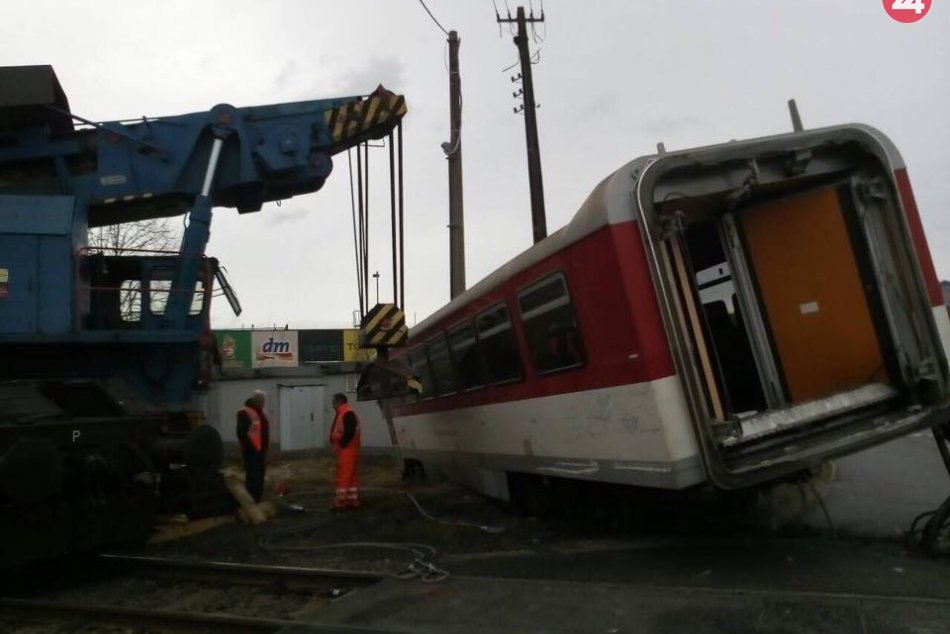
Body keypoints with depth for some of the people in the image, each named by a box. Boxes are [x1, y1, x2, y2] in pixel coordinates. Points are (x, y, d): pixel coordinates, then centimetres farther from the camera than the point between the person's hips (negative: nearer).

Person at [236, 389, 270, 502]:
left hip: (261, 450, 9)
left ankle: (257, 500, 21)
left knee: (259, 477, 12)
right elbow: (241, 433, -16)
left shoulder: (260, 413, 17)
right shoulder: (245, 413, -11)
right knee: (252, 476, -10)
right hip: (252, 451, -9)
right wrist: (251, 447, -16)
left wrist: (264, 448, 14)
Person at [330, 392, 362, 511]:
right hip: (344, 450, 11)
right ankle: (353, 501, 16)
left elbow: (349, 432, -26)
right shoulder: (341, 413, 18)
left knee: (344, 475, -8)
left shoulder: (348, 414, -17)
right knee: (351, 475, 12)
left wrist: (341, 445, -19)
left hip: (347, 450, -11)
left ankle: (341, 502, -5)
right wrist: (336, 445, 12)